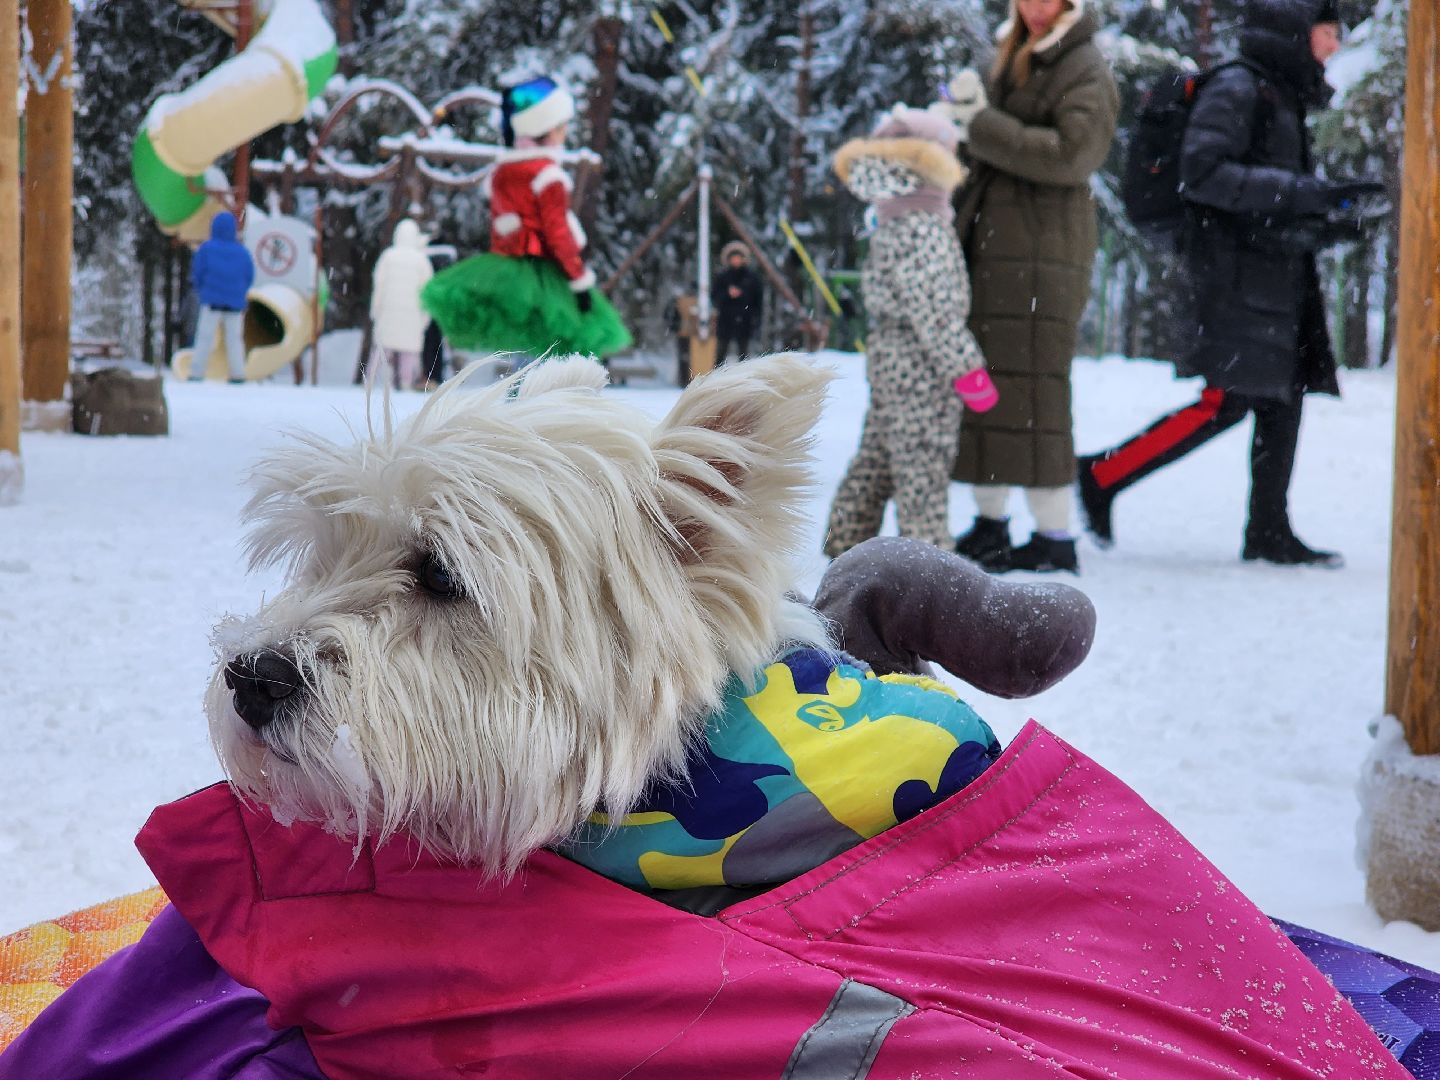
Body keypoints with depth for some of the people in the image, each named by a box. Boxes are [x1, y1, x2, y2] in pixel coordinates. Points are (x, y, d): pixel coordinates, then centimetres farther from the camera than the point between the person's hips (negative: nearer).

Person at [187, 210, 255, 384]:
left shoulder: (207, 248, -4)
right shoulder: (242, 251, 2)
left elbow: (197, 273, -1)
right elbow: (249, 277, 6)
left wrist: (201, 290, 16)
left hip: (212, 300, -2)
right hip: (236, 302, 2)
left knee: (204, 337, 1)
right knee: (235, 338, 8)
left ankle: (197, 373, -4)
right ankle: (238, 374, 2)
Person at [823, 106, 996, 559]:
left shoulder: (888, 226, 11)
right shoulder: (923, 229, -19)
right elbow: (933, 308, -22)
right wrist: (967, 368, -18)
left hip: (886, 355, 10)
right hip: (920, 366, -10)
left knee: (877, 455, 17)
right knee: (923, 461, -5)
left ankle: (846, 538, 25)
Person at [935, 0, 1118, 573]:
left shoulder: (1086, 72, -5)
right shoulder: (1014, 60, 20)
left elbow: (1069, 155, -19)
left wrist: (982, 124, -18)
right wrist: (965, 112, 5)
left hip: (1042, 252, -8)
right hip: (988, 246, 8)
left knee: (1028, 390, -10)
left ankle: (1056, 536, -4)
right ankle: (990, 525, 17)